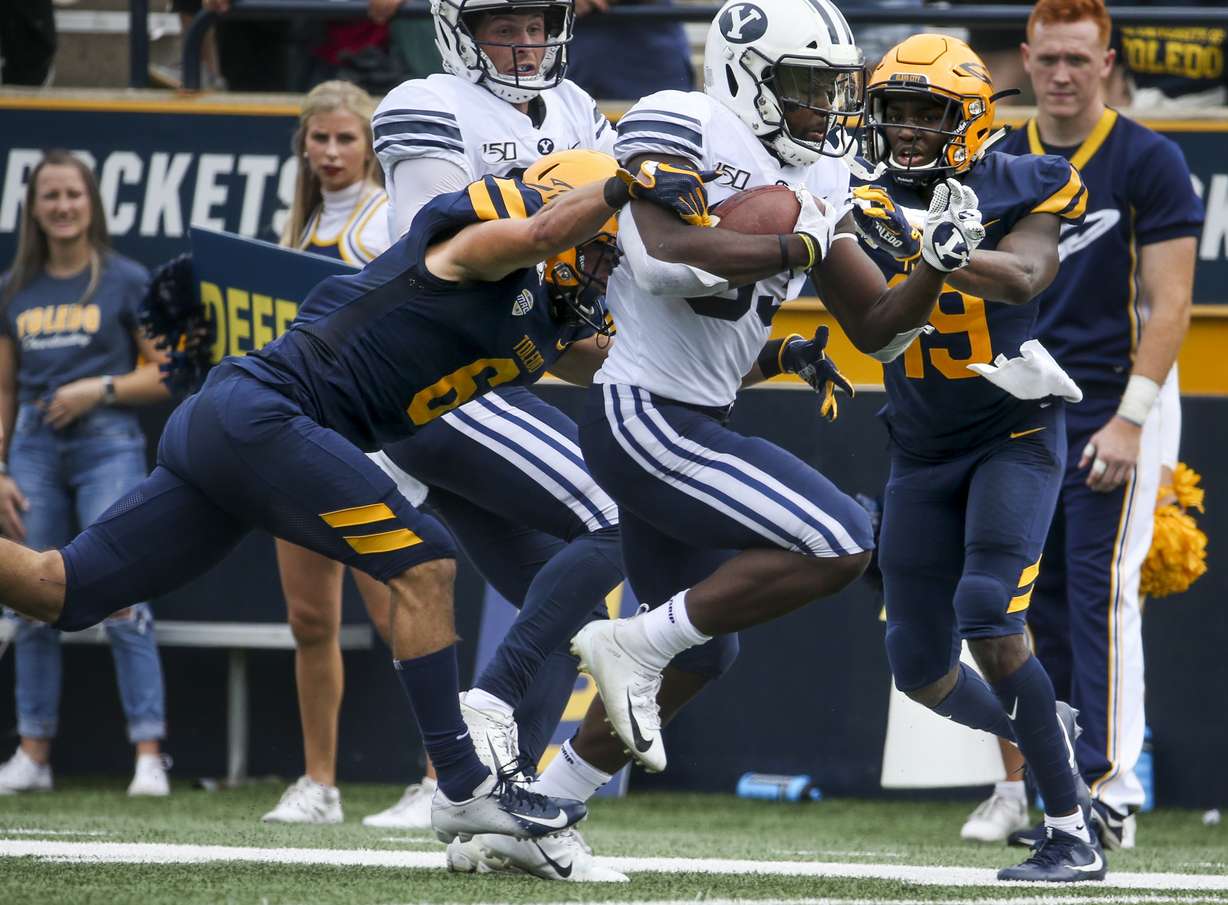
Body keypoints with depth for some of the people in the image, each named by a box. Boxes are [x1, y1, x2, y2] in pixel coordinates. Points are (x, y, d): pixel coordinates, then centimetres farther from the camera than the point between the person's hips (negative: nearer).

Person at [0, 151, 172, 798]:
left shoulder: (126, 282, 2)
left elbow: (169, 374, 1)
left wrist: (101, 388, -12)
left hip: (107, 446, -4)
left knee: (122, 602, -13)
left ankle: (149, 755, -14)